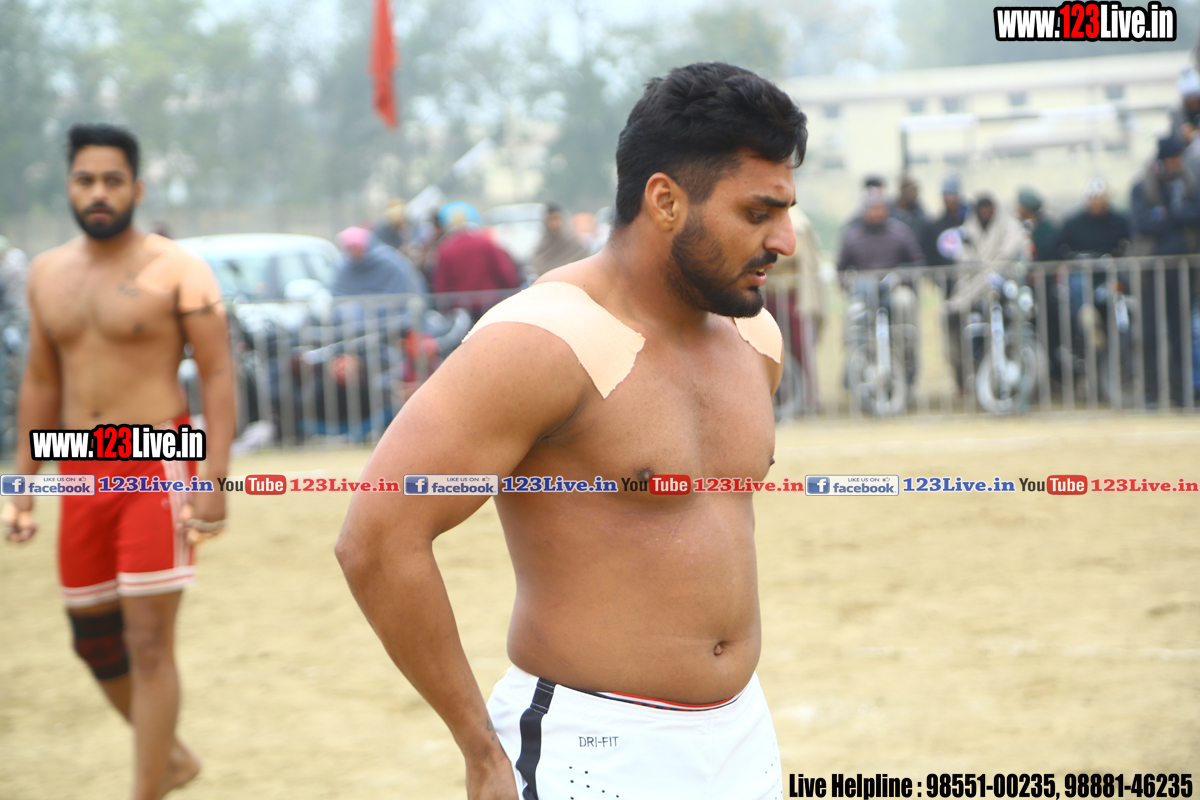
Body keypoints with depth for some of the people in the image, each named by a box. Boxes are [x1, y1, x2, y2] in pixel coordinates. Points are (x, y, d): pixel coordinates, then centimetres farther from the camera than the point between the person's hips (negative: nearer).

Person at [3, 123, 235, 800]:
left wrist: (215, 482, -17)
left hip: (156, 471, -6)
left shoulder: (176, 270, -7)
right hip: (81, 473, 6)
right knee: (95, 641, 15)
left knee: (149, 645, -7)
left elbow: (219, 375, -10)